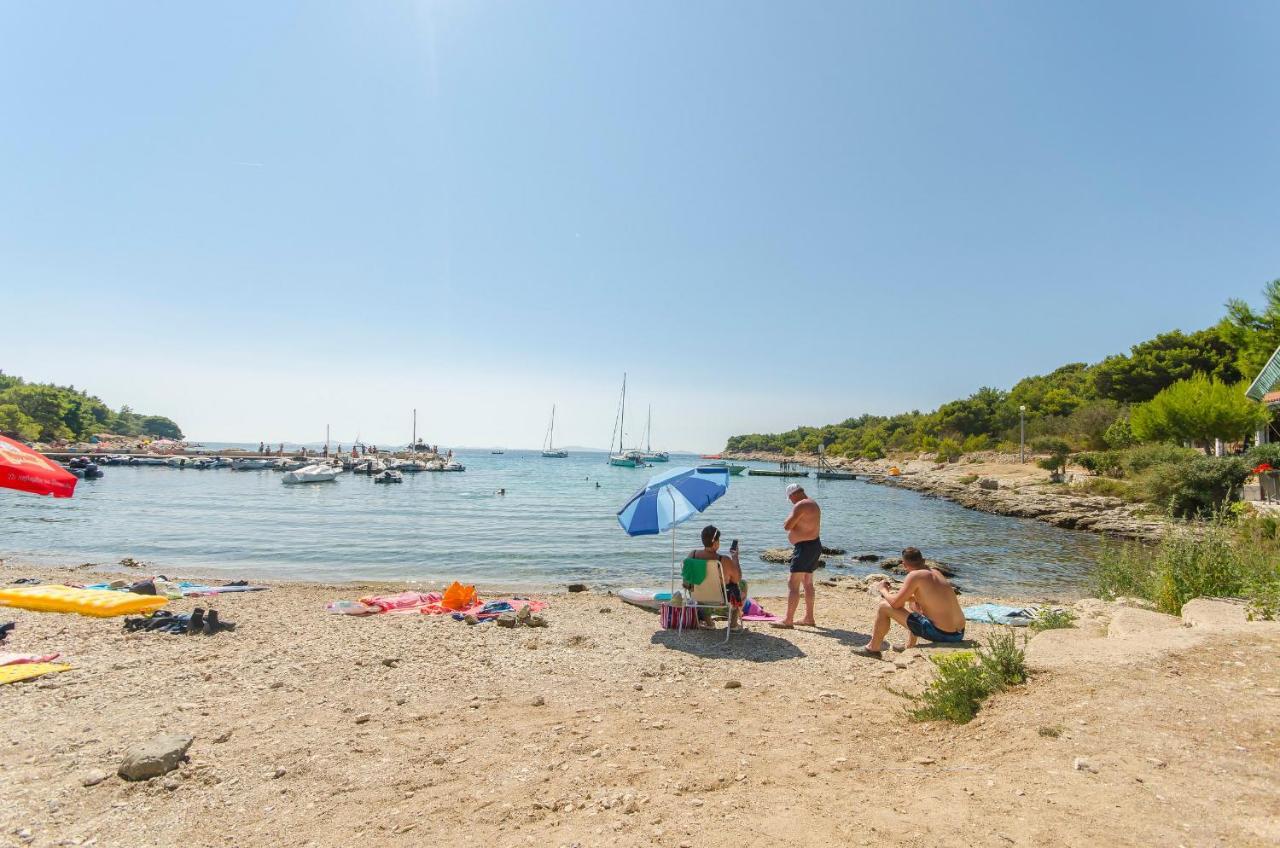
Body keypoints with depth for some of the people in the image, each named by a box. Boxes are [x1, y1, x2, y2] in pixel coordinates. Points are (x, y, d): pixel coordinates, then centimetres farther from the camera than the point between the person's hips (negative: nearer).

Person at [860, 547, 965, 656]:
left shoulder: (914, 575, -13)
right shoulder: (936, 572, 10)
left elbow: (895, 603, -12)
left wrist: (883, 590, 6)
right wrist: (905, 596, 27)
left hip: (940, 634, -8)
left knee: (884, 606, -2)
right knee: (913, 603, 33)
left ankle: (873, 648, 14)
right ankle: (910, 647, 41)